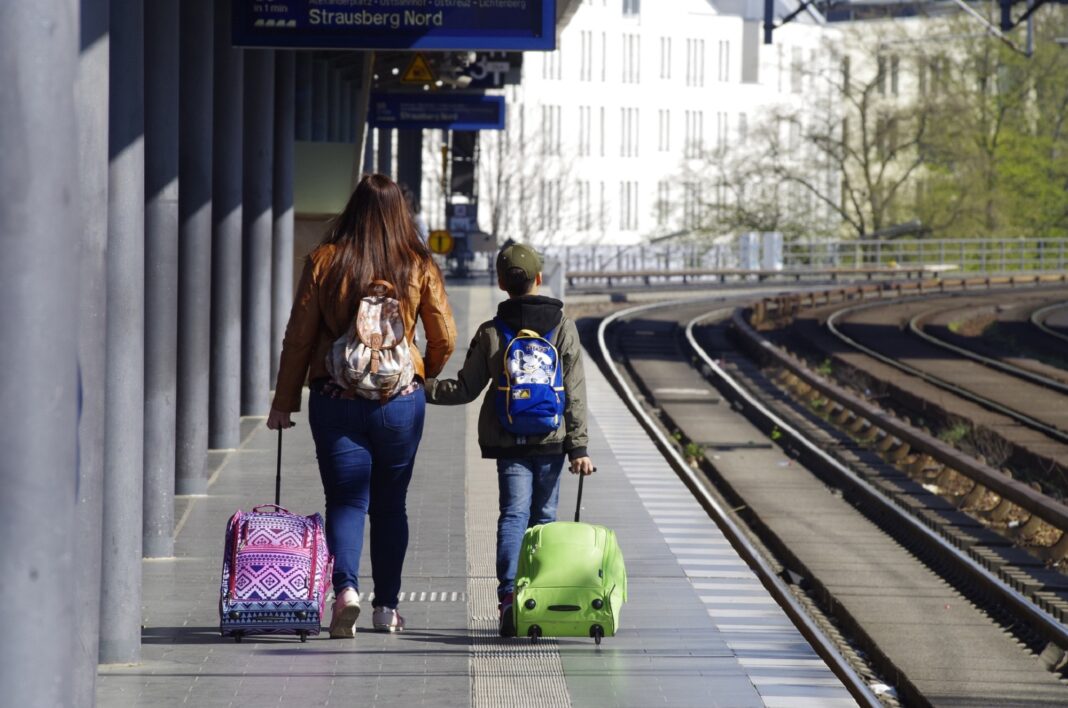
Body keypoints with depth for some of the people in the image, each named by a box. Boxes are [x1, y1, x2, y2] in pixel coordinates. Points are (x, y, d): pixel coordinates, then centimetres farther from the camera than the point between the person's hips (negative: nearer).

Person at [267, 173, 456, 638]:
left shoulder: (325, 262, -3)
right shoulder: (418, 267, -1)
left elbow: (298, 336, -1)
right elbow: (445, 339, 3)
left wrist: (284, 402, 6)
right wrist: (424, 376, 24)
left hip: (335, 400, -1)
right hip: (400, 401, 1)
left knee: (345, 500, 0)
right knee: (390, 504, 14)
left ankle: (345, 587, -23)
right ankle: (386, 607, 17)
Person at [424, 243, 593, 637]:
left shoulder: (490, 333, -1)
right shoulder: (563, 329, 0)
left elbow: (466, 389, 3)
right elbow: (574, 394, -2)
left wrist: (422, 389, 15)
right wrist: (578, 447, -1)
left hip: (508, 443, 0)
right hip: (551, 441, 0)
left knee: (513, 514, -4)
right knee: (543, 517, 10)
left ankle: (509, 595, -23)